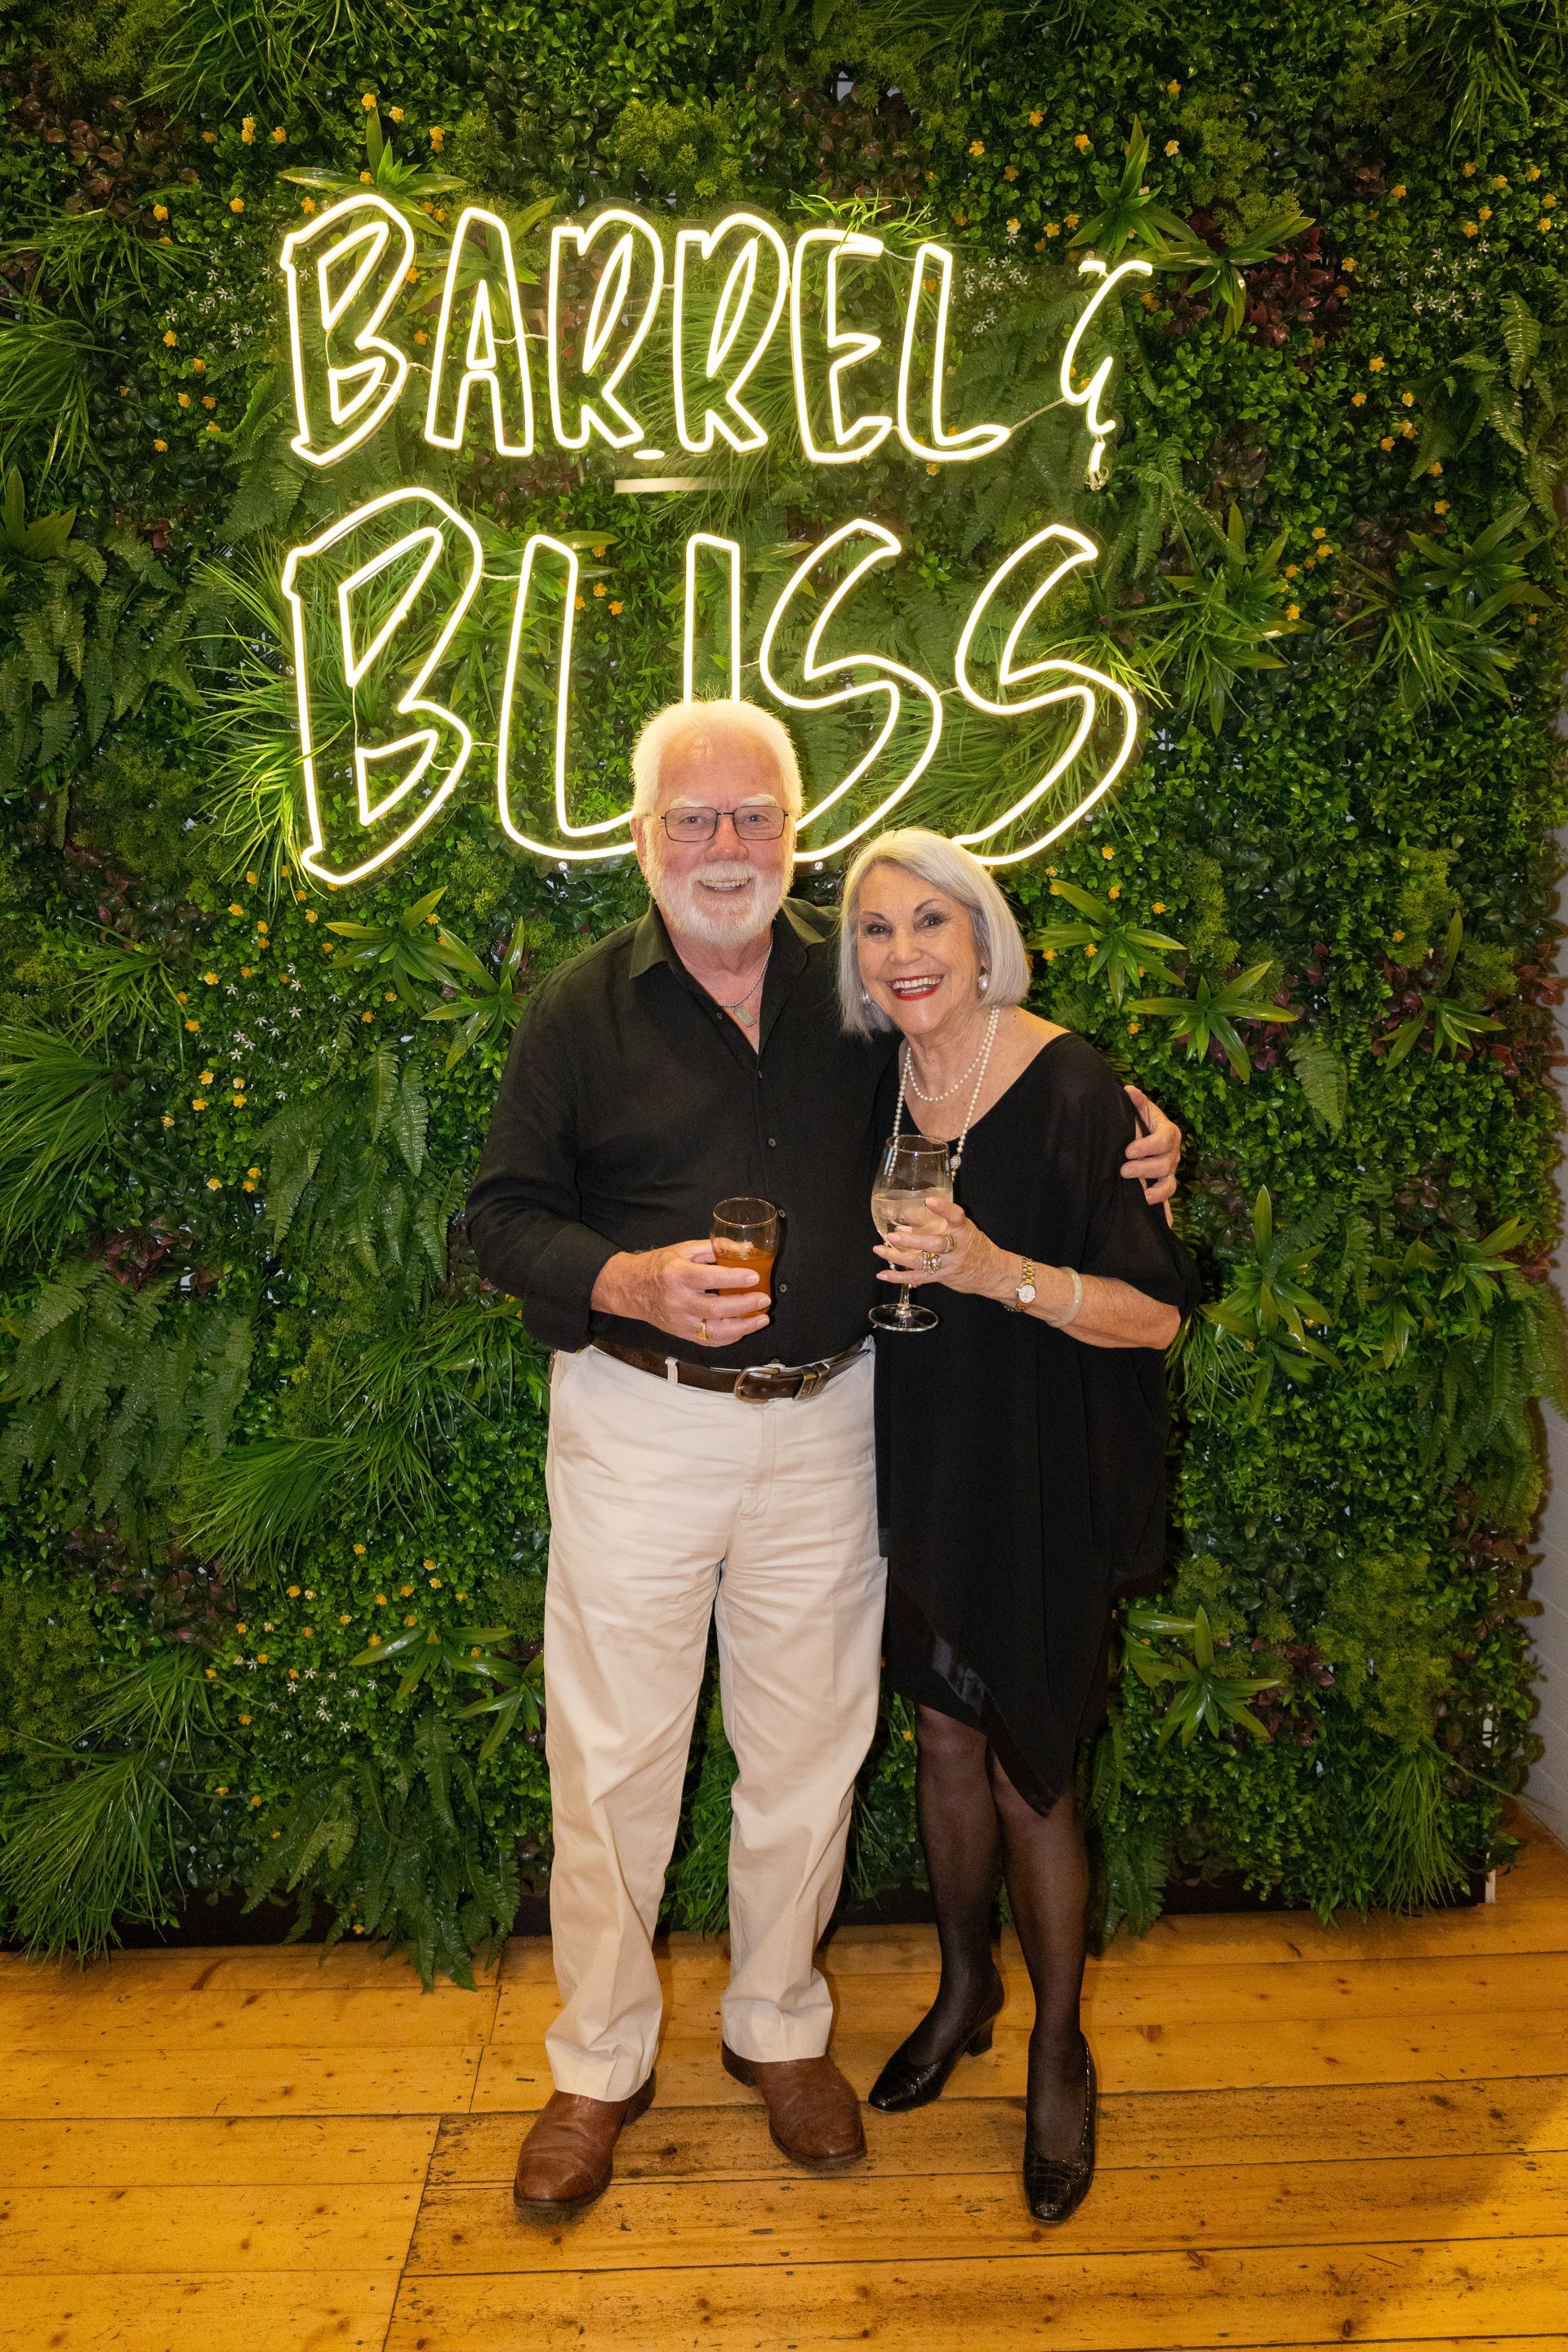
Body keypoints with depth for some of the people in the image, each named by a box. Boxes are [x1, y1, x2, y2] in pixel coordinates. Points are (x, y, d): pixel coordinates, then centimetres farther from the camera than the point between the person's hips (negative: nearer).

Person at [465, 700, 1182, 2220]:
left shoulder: (860, 988, 5)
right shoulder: (584, 1007, -1)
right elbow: (501, 1219, -1)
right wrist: (629, 1281, -19)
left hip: (824, 1423, 2)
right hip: (638, 1423, -1)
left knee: (808, 1739, 13)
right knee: (613, 1747, 6)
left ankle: (780, 2024, 36)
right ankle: (598, 2063, 28)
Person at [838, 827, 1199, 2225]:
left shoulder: (1074, 1090, -17)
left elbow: (1155, 1314, -17)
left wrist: (999, 1272, -29)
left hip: (1038, 1480, -5)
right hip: (918, 1466, 5)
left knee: (1026, 1772, 6)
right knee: (945, 1738, 18)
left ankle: (1060, 2048, 32)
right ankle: (965, 1987, 43)